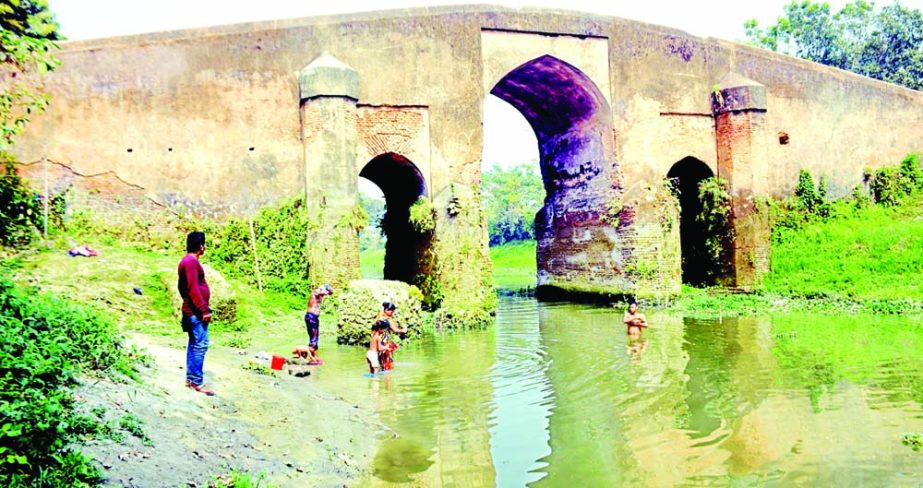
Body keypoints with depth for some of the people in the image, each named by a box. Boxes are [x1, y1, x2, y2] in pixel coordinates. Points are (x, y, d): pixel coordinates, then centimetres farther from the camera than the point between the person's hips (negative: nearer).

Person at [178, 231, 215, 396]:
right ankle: (197, 382, -7)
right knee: (201, 345, -9)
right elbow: (193, 288, -23)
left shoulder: (187, 260, 16)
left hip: (192, 310, 11)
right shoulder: (191, 261, -16)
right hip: (196, 311, -11)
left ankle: (190, 378, 16)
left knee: (194, 344, 12)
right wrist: (204, 310, -21)